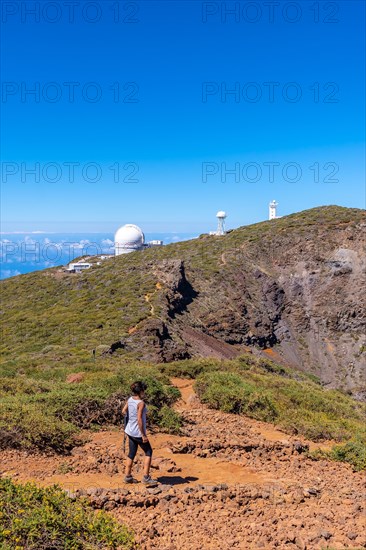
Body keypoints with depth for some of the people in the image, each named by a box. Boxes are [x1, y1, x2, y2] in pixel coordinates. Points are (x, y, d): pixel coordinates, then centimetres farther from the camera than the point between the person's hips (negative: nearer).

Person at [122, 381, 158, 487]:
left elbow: (124, 411, 9)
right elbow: (139, 419, -24)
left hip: (130, 431, 7)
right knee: (148, 452, 7)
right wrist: (143, 435, -18)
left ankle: (128, 476, 25)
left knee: (131, 453, 18)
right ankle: (146, 477, 5)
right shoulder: (141, 403, -21)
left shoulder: (130, 399, 0)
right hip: (138, 433, -7)